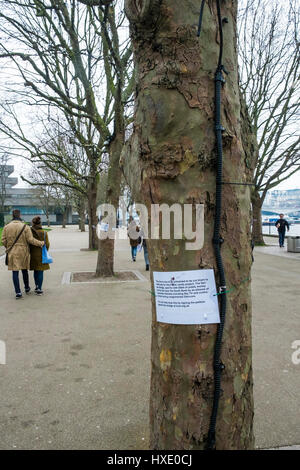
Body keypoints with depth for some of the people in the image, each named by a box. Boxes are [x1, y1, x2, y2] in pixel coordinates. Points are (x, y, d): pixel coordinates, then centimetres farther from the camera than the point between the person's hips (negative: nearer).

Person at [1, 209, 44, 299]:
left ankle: (18, 292, -1)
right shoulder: (25, 227, -10)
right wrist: (41, 243, -1)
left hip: (12, 253, 0)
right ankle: (27, 288, 32)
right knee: (24, 270, 17)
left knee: (15, 272, 2)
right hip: (23, 252, 0)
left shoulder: (6, 227, -2)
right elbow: (31, 240, -13)